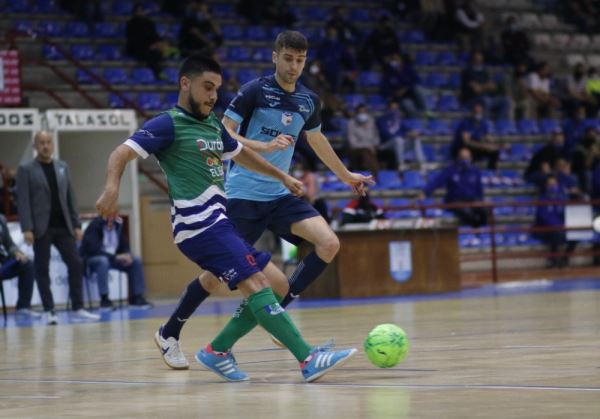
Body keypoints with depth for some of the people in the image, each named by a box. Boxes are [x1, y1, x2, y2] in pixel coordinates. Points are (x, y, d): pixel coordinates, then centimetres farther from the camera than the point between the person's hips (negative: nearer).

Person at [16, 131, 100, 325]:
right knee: (42, 269, 0)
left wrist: (76, 225, 7)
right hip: (42, 227, -4)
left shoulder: (62, 167, 13)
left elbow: (70, 198, 14)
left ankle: (78, 307, 5)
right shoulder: (26, 169, 0)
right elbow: (23, 200, -6)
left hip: (63, 226, 4)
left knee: (76, 264, -2)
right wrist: (27, 229, -15)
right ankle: (49, 311, 4)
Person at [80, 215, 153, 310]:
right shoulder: (94, 225, -18)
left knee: (136, 260, -10)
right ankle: (104, 300, -33)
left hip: (113, 258, 7)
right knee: (103, 261, -39)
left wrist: (127, 255, -17)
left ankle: (136, 298, -8)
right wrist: (115, 257, -32)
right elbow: (94, 249, -27)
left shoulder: (118, 225, 2)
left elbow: (125, 246, 8)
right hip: (92, 259, -7)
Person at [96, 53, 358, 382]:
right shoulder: (168, 124, -4)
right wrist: (112, 187, -33)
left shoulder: (213, 125, 20)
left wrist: (281, 176, 45)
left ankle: (218, 352, 9)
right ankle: (308, 360, -27)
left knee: (277, 285, 4)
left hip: (221, 222, 10)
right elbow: (121, 154, -14)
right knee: (255, 284, -20)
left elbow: (240, 153, 39)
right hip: (198, 223, -10)